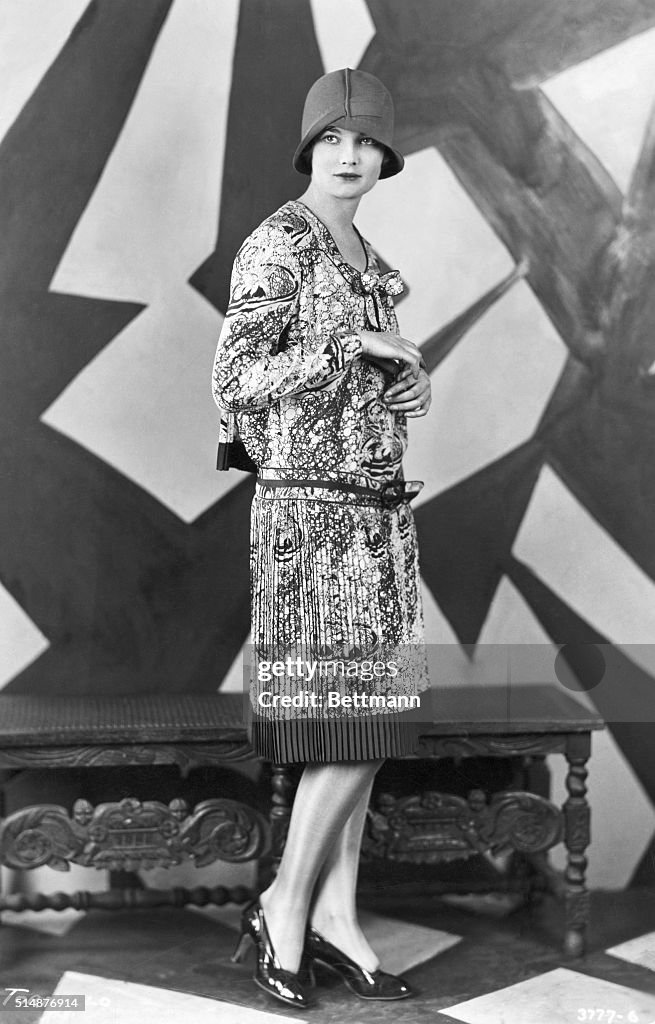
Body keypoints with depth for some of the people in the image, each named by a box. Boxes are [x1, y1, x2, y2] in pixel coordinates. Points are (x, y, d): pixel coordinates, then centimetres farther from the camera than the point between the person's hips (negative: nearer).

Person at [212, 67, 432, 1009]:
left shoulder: (363, 260, 17)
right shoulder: (275, 245, -9)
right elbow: (236, 381, -18)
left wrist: (415, 385, 1)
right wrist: (354, 348, -17)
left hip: (373, 508, 8)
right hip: (311, 509, -8)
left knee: (363, 726, 7)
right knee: (353, 727, -9)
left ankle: (335, 915, 15)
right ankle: (285, 908, 8)